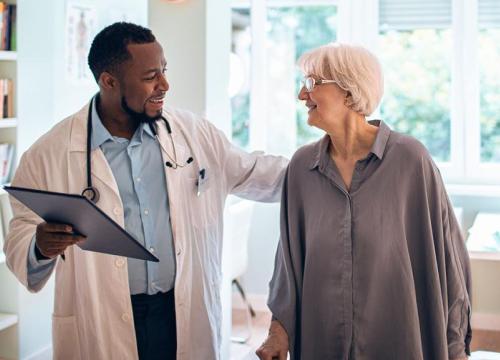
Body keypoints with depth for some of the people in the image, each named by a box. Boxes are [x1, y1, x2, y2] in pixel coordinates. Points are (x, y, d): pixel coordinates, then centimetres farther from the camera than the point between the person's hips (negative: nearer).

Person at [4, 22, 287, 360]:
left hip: (187, 317, 3)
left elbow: (252, 172, 15)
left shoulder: (193, 133, 2)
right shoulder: (49, 155, -9)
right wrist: (42, 248, -26)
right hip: (101, 328, -3)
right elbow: (21, 241, -5)